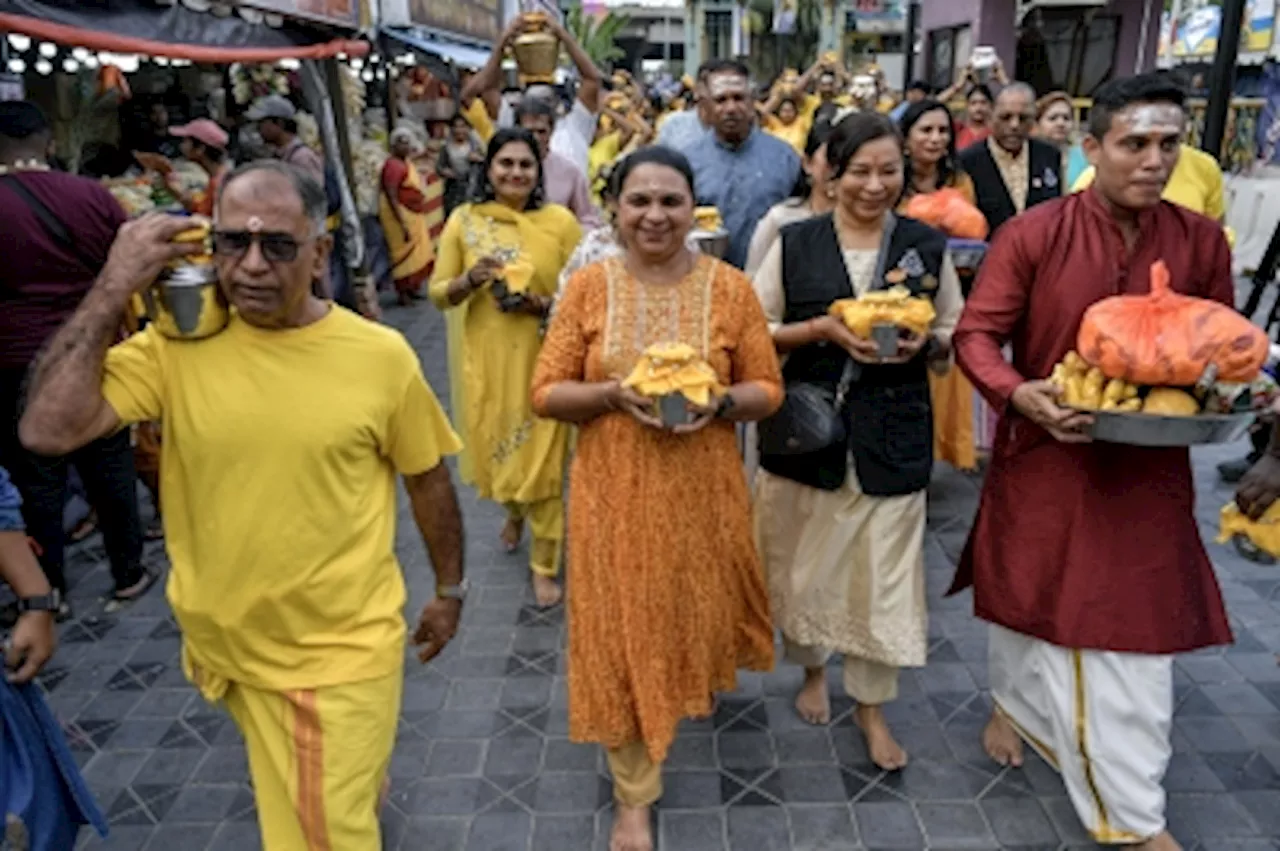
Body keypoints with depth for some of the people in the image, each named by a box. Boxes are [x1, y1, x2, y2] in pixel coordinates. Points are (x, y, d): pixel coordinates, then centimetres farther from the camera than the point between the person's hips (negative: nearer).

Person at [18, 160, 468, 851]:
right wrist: (114, 288, -22)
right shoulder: (176, 345, -10)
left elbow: (428, 480, -2)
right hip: (229, 642, 4)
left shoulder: (380, 355, -14)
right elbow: (47, 430, -21)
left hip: (346, 648, -3)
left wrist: (450, 591, 7)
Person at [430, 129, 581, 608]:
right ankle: (514, 511, 50)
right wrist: (468, 281, -18)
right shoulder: (463, 220, 0)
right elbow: (438, 294, 2)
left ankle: (545, 564, 20)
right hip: (485, 358, 2)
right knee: (492, 448, 15)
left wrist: (543, 304, -18)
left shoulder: (561, 221, -4)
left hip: (542, 358, -2)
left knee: (542, 458, 2)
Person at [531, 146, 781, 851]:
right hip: (615, 492, 0)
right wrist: (615, 392, -20)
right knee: (622, 632, 6)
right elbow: (546, 393, -3)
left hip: (703, 491, 1)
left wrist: (719, 401, -20)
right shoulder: (588, 286, -3)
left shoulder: (730, 287, -3)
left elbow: (766, 389, 1)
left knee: (701, 609, 20)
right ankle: (634, 794, 25)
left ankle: (699, 682, 59)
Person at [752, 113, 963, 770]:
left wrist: (923, 342, -13)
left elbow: (955, 337, 10)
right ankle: (812, 669, 40)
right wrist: (824, 329, -15)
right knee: (804, 560, 13)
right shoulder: (794, 243, 0)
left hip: (892, 435, 0)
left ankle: (872, 704, 26)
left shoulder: (928, 246, 3)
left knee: (884, 570, 5)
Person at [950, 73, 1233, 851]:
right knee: (1026, 596, 13)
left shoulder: (1202, 241, -1)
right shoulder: (1033, 234, -12)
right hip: (1045, 450, -3)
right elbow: (976, 334, -10)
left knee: (1140, 623, 10)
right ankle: (1014, 704, 42)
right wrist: (1022, 394, -27)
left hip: (1149, 463, 3)